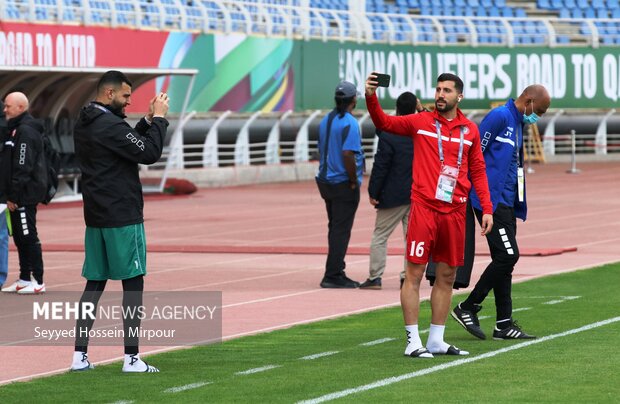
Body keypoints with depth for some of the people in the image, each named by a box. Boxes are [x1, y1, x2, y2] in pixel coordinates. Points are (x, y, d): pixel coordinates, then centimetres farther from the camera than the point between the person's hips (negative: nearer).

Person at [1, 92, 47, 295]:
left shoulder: (25, 131, -15)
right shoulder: (17, 129, 17)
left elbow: (23, 167, -21)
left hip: (25, 194, -10)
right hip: (20, 195, 10)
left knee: (28, 237, -7)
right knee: (20, 237, 13)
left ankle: (38, 282, -4)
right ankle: (24, 279, 19)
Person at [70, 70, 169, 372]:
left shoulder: (83, 125, 12)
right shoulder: (110, 126, -18)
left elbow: (130, 144, 19)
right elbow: (149, 153, -19)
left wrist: (147, 120, 9)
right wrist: (158, 118, -9)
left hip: (96, 219, 9)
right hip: (123, 219, -9)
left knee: (95, 284, 11)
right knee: (133, 283, -2)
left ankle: (80, 355, 8)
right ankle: (131, 358, -2)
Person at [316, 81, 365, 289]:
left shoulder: (325, 121, 11)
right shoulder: (349, 123, -15)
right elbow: (347, 154, -25)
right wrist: (353, 181, -14)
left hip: (326, 181, 8)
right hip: (343, 184, -8)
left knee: (335, 228, 14)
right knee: (341, 230, -4)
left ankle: (336, 272, 18)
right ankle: (333, 275, -5)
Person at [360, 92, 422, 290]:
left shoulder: (388, 134, -13)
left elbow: (380, 167, -13)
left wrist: (373, 192, -7)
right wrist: (422, 110, 20)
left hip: (393, 196, -4)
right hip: (418, 194, 4)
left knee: (380, 235, 3)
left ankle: (375, 277, 0)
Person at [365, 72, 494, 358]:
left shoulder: (470, 130, 10)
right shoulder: (421, 122, 3)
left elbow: (478, 171, 14)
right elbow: (384, 123, 0)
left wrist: (487, 209, 8)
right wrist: (371, 97, -18)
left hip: (455, 211, 4)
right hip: (424, 208, -4)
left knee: (447, 276, 8)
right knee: (415, 273, -4)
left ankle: (436, 340, 18)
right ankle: (413, 341, 0)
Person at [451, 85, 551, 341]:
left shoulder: (518, 123, 19)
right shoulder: (499, 117, -11)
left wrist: (518, 204, 17)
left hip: (506, 203, 10)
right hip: (491, 200, -10)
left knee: (504, 260, 8)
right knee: (507, 255, -13)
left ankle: (504, 324, 11)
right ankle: (468, 308, -4)